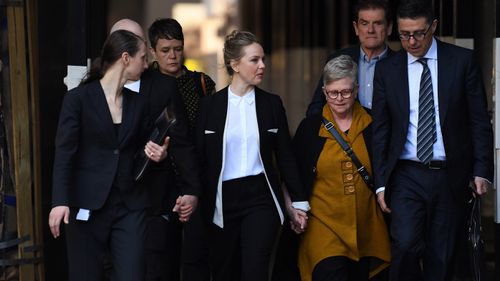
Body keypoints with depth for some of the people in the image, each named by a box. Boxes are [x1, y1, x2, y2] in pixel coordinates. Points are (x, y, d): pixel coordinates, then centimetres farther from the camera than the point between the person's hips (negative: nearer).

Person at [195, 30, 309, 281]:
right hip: (222, 201, 1)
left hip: (261, 197, 0)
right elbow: (199, 158, 2)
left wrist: (299, 201, 5)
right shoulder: (210, 105, 2)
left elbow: (285, 156, 7)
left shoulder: (271, 103, 5)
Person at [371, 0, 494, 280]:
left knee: (441, 258, 2)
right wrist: (381, 182, 1)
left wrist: (482, 171, -4)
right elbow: (380, 129, 6)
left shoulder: (462, 60, 2)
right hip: (407, 176, 0)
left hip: (451, 176, 0)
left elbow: (479, 121, 3)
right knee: (405, 245, -17)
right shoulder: (387, 69, 5)